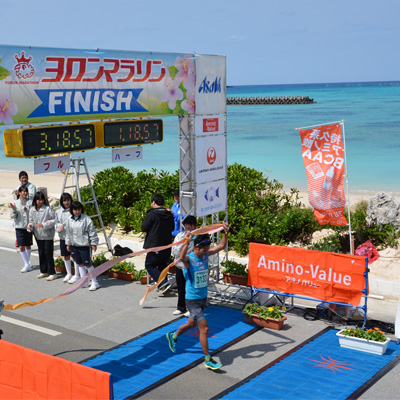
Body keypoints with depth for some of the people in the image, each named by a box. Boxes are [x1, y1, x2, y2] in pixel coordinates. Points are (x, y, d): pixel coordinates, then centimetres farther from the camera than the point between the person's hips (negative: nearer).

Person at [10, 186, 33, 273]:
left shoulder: (30, 202, -3)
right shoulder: (15, 203, 0)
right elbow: (12, 216, 0)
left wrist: (26, 209, -19)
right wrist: (14, 210, -19)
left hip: (28, 226, 0)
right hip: (19, 227, 0)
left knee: (28, 246, 11)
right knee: (21, 247, -5)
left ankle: (28, 262, 27)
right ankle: (27, 264, 3)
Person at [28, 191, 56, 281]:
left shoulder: (48, 209, -15)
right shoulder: (32, 210, 3)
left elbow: (54, 220, -12)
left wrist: (44, 224, -21)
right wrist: (30, 225, -6)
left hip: (48, 235, -6)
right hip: (38, 235, 6)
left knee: (48, 253, -5)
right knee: (41, 253, 15)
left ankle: (52, 273, 2)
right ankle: (44, 271, 28)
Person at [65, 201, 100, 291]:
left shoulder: (86, 219, -11)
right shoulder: (69, 220, 7)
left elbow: (92, 232, -9)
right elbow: (68, 233, 17)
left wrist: (94, 243, -9)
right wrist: (68, 243, 17)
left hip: (85, 245, -6)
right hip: (74, 245, 6)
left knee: (88, 264, -5)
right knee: (79, 264, 14)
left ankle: (94, 283, 3)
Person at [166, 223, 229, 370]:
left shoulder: (206, 254, -1)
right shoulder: (189, 259, -21)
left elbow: (222, 246, 6)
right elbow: (182, 257, -45)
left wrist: (226, 232, -9)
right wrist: (187, 240, -54)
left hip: (203, 298, 8)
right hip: (192, 300, -8)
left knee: (191, 324, 25)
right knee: (204, 328, -8)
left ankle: (173, 336, 52)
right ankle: (208, 360, 4)